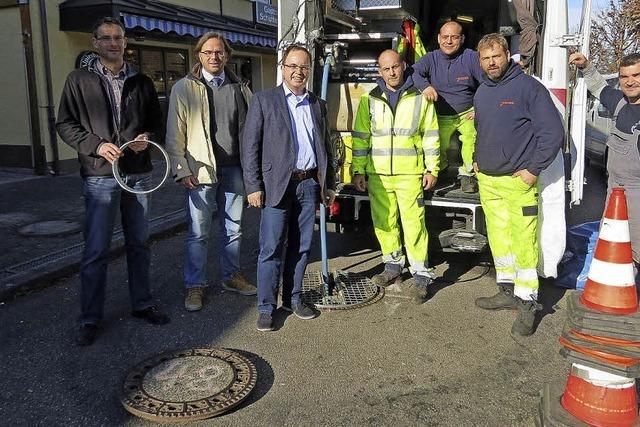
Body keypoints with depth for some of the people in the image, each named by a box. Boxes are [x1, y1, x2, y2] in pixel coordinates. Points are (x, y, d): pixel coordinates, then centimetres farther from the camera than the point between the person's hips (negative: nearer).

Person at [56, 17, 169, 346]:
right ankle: (90, 318, 12)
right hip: (100, 177, -3)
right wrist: (96, 145, -15)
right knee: (96, 250, -1)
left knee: (139, 244, 13)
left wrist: (148, 137, -6)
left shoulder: (141, 82, 10)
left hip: (139, 174, 3)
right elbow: (65, 124, 0)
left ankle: (142, 304, 28)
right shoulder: (79, 80, 2)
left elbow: (156, 121, 16)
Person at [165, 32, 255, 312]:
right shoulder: (184, 88, 0)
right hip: (201, 170, -3)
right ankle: (194, 285, 15)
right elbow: (175, 135, -2)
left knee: (233, 228, 13)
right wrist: (182, 170, -9)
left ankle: (230, 276, 29)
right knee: (198, 232, 1)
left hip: (234, 169, 4)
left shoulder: (239, 87, 10)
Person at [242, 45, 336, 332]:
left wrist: (329, 185, 14)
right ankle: (266, 307, 8)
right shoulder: (264, 101, 1)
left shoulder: (318, 105, 15)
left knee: (301, 248, 11)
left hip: (310, 184, 4)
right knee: (271, 250, -2)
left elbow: (326, 147, 18)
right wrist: (253, 186, -9)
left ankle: (293, 299, 24)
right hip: (277, 185, -4)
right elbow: (250, 146, -3)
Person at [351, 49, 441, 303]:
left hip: (410, 174, -2)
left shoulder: (420, 98, 4)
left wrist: (432, 169, 1)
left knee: (413, 223, -5)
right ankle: (393, 265, 27)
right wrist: (358, 171, 5)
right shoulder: (369, 100, 9)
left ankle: (421, 274, 5)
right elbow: (360, 137, 9)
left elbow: (431, 135, 5)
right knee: (383, 222, 9)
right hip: (377, 174, 3)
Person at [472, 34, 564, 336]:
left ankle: (527, 303, 5)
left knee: (523, 243, -6)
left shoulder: (528, 87, -8)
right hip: (487, 180, 7)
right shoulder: (481, 93, 13)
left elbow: (553, 132, -11)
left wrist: (533, 169, -13)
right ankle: (507, 292, 27)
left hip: (518, 181, -7)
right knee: (498, 239, 14)